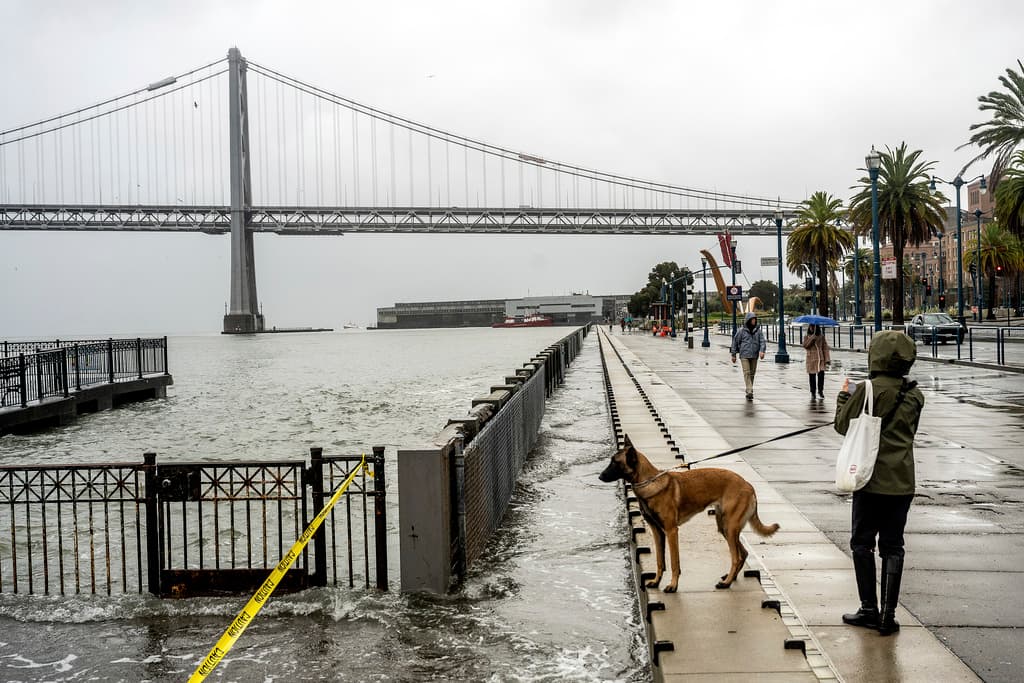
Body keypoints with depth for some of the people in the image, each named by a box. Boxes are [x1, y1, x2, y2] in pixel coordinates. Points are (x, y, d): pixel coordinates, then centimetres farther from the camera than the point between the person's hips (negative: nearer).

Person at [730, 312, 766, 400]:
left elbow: (762, 341, -2)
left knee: (752, 373, 9)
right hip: (744, 355, -3)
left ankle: (749, 390, 24)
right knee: (747, 373, -12)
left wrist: (762, 351, -20)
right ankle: (750, 392, -20)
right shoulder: (741, 331, -2)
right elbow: (735, 342, 4)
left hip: (754, 356, 3)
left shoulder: (758, 331, 6)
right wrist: (733, 355, 5)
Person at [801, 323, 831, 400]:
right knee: (812, 376, 2)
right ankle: (812, 393, 13)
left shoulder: (821, 336, 6)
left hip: (820, 358, 0)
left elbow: (825, 348, 4)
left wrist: (827, 359, -3)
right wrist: (813, 336, -19)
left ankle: (820, 391, 6)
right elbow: (805, 345, -13)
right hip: (811, 359, 0)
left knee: (821, 374, -11)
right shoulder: (807, 337, 5)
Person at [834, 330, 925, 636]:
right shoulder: (915, 394, 2)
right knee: (893, 547, 10)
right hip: (902, 481, 4)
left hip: (871, 480, -4)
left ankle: (869, 609, 11)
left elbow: (842, 424, -5)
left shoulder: (868, 390, -15)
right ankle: (888, 614, 10)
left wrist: (844, 396, 11)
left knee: (862, 542, 10)